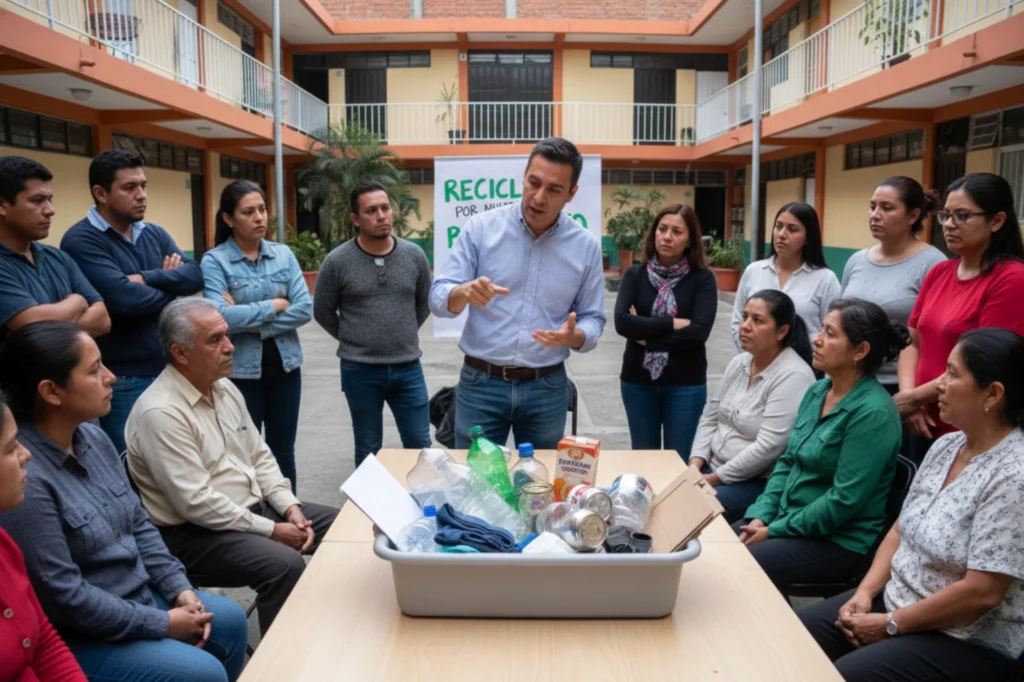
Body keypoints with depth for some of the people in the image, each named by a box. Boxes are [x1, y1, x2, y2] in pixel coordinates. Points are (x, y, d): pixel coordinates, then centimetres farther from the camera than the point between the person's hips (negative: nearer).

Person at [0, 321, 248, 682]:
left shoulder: (93, 437, 0)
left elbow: (138, 523, 8)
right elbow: (60, 593, -26)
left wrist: (180, 589, -3)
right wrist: (162, 624, -18)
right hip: (78, 633, -8)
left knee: (230, 620, 11)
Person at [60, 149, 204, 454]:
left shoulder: (155, 233, 10)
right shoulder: (81, 240, -12)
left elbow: (195, 275, -2)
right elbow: (123, 297, -24)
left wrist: (147, 278, -17)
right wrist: (172, 288, -7)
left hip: (168, 370, 6)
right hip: (123, 380, -6)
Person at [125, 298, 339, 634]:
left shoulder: (225, 388, 6)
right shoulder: (160, 412, -21)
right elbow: (196, 503, -24)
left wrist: (290, 507, -3)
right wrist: (271, 530, -19)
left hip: (254, 507, 9)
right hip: (195, 532, -9)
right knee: (284, 565, -31)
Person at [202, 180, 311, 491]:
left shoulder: (283, 254, 4)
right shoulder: (214, 261, -8)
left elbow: (305, 308, -5)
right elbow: (219, 317, -21)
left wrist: (252, 322, -14)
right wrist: (274, 306, -12)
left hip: (284, 366, 4)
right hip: (241, 370, -3)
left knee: (283, 453, 15)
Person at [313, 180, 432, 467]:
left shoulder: (414, 255, -1)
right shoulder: (337, 261, -8)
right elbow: (322, 311, 4)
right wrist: (353, 340, 6)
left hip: (408, 368, 2)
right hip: (360, 371, -2)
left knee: (420, 446, 10)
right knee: (368, 450, 13)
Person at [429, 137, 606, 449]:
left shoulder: (585, 246, 0)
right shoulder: (480, 228, -5)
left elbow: (592, 319, 4)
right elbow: (438, 297, -6)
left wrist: (573, 337, -18)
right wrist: (465, 293, -29)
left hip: (548, 388, 2)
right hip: (480, 383, -1)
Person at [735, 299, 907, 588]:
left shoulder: (872, 412, -20)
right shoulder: (816, 392, 6)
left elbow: (845, 499, -22)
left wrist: (774, 531, -16)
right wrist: (760, 516, -2)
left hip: (839, 542, -8)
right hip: (787, 520, 8)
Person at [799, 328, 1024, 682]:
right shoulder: (945, 445, 3)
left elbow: (982, 592, -25)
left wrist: (891, 625, -16)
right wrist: (865, 592, -5)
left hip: (969, 641, -7)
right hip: (896, 599, 8)